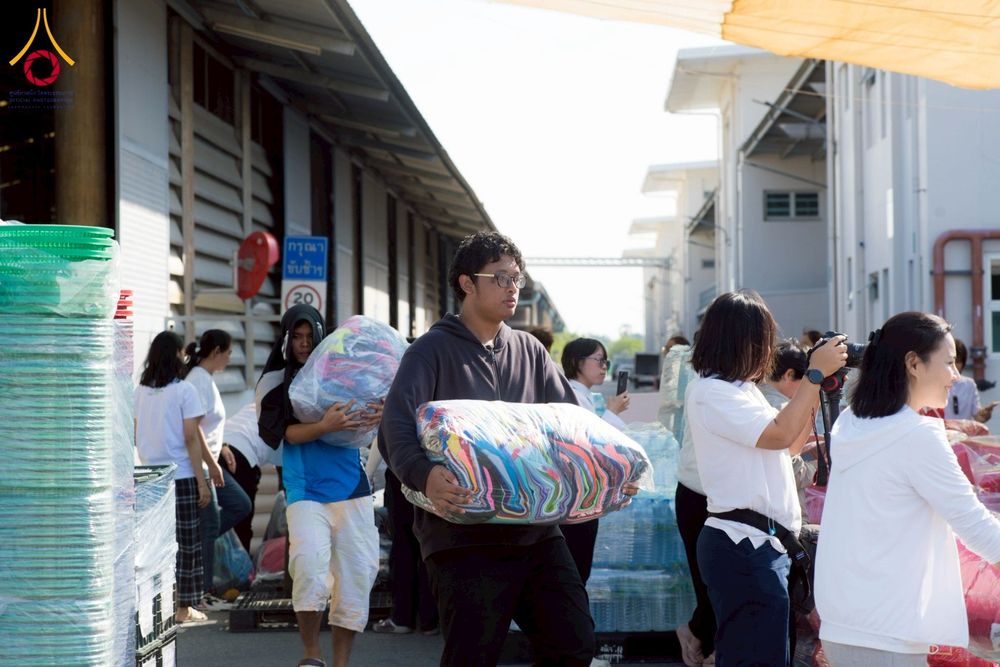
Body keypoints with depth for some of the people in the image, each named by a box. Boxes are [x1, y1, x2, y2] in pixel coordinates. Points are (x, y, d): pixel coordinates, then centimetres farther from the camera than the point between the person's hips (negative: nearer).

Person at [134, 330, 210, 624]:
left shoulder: (140, 391, 6)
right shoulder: (184, 390, -9)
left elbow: (137, 436, 9)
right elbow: (191, 438, -11)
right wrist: (202, 481, -8)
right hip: (181, 476, -5)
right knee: (185, 543, 4)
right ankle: (183, 608, 7)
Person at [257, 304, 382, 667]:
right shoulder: (276, 382, 4)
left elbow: (359, 422, 11)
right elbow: (289, 433, -8)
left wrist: (375, 415, -14)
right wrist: (325, 426, -27)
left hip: (351, 487, 3)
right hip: (306, 490, -3)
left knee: (356, 576, 3)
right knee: (309, 564, -23)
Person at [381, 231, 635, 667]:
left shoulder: (529, 350, 15)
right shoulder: (433, 351, -4)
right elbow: (396, 428, -17)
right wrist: (424, 475, -37)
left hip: (536, 530, 6)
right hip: (464, 538, -5)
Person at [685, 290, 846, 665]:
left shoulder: (741, 389, 16)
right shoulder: (709, 393, -13)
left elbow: (791, 445, 23)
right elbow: (780, 434, -22)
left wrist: (819, 390, 14)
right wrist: (816, 374, -13)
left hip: (762, 544, 10)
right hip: (743, 548, -10)